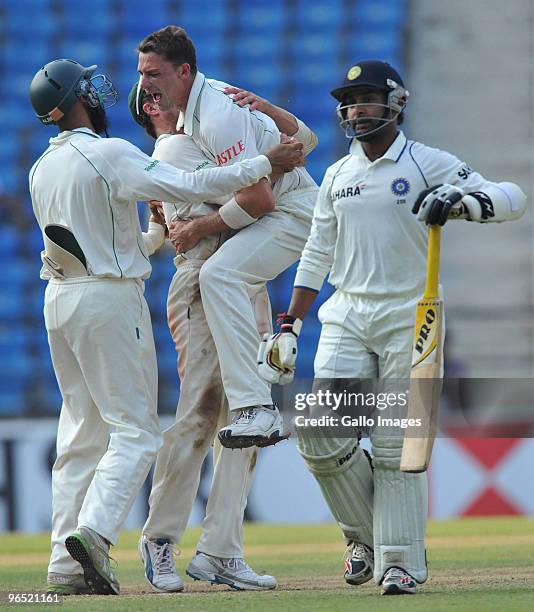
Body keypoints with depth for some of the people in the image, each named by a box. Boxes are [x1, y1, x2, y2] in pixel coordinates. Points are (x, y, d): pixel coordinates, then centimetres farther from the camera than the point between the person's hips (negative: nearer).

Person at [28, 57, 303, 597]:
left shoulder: (42, 169, 13)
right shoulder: (107, 154, -12)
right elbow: (188, 186, -18)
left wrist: (162, 235, 25)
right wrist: (265, 164, -11)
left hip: (59, 299, 8)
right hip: (109, 298, -8)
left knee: (81, 431, 10)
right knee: (134, 431, -6)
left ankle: (66, 564, 5)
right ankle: (93, 530, -25)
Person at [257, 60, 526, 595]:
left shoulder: (429, 165, -2)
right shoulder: (337, 176, 14)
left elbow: (512, 199, -11)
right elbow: (317, 254, 19)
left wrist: (461, 200, -31)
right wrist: (290, 324, 14)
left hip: (408, 320, -4)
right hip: (346, 319, 4)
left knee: (397, 448, -6)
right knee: (320, 435, -8)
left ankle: (400, 562, 1)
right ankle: (365, 533, 13)